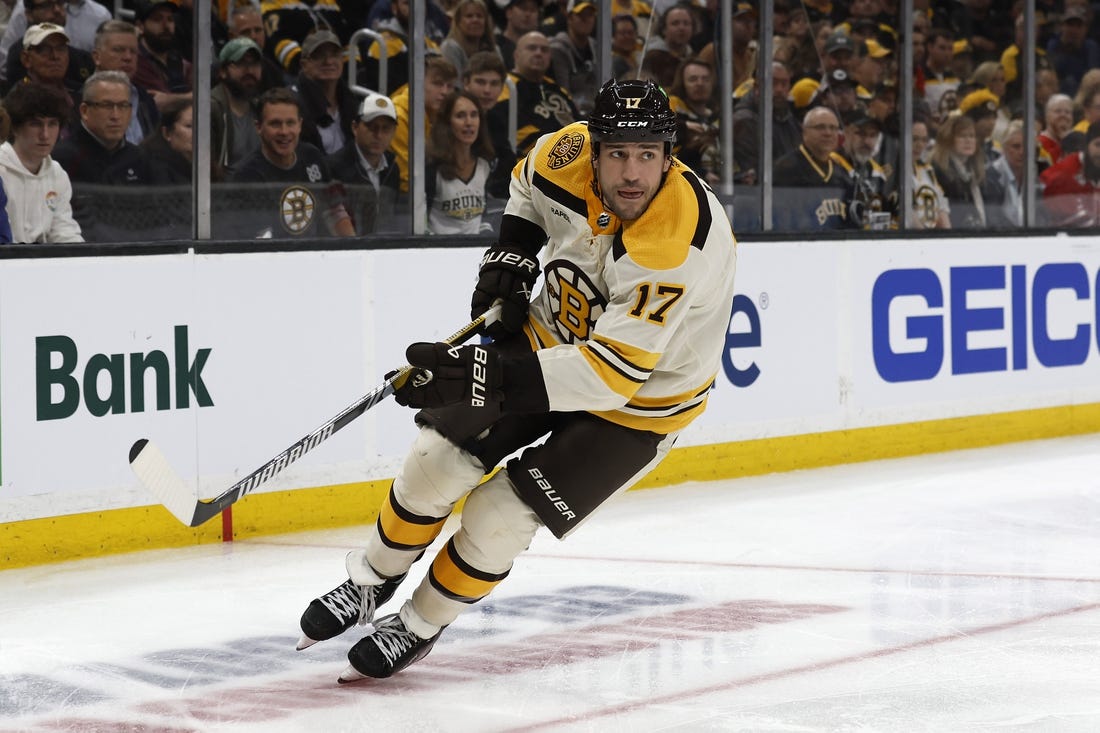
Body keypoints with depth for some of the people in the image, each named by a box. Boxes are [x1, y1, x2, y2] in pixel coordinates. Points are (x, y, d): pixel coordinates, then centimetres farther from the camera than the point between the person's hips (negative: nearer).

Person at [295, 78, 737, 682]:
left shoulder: (676, 246, -38)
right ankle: (371, 582, 26)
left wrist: (485, 378, -47)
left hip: (641, 395, -5)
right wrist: (512, 253, -6)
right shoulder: (569, 155, -19)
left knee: (501, 517, -10)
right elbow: (530, 183, 10)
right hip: (552, 334, 6)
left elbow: (614, 372, -41)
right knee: (440, 457, 0)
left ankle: (420, 626, 16)